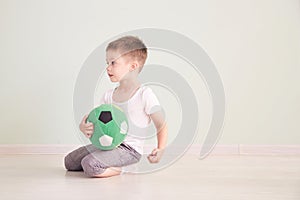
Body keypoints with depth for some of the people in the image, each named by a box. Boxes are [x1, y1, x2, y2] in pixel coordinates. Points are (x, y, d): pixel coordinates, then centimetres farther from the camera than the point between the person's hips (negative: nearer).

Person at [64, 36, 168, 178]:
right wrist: (84, 127, -16)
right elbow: (96, 121, 8)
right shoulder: (108, 95, 8)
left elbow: (162, 125, -8)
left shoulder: (145, 94, -11)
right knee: (69, 162, 9)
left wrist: (160, 150, -23)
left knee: (90, 165, -27)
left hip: (129, 149, -8)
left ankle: (125, 168, -3)